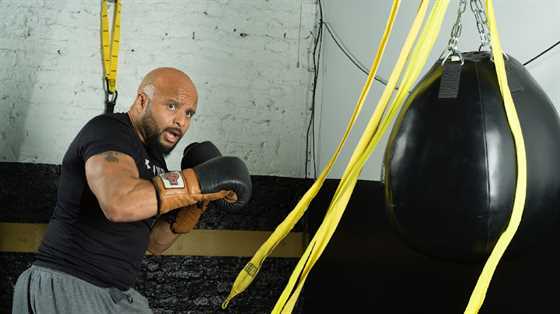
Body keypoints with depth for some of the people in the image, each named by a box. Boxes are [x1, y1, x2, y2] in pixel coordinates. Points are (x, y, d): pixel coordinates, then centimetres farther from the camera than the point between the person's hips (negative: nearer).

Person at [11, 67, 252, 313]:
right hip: (65, 285, -8)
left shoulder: (154, 161, 11)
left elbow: (155, 244, 16)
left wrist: (194, 201, 2)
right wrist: (201, 181, -27)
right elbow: (118, 203, -34)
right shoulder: (108, 131, -14)